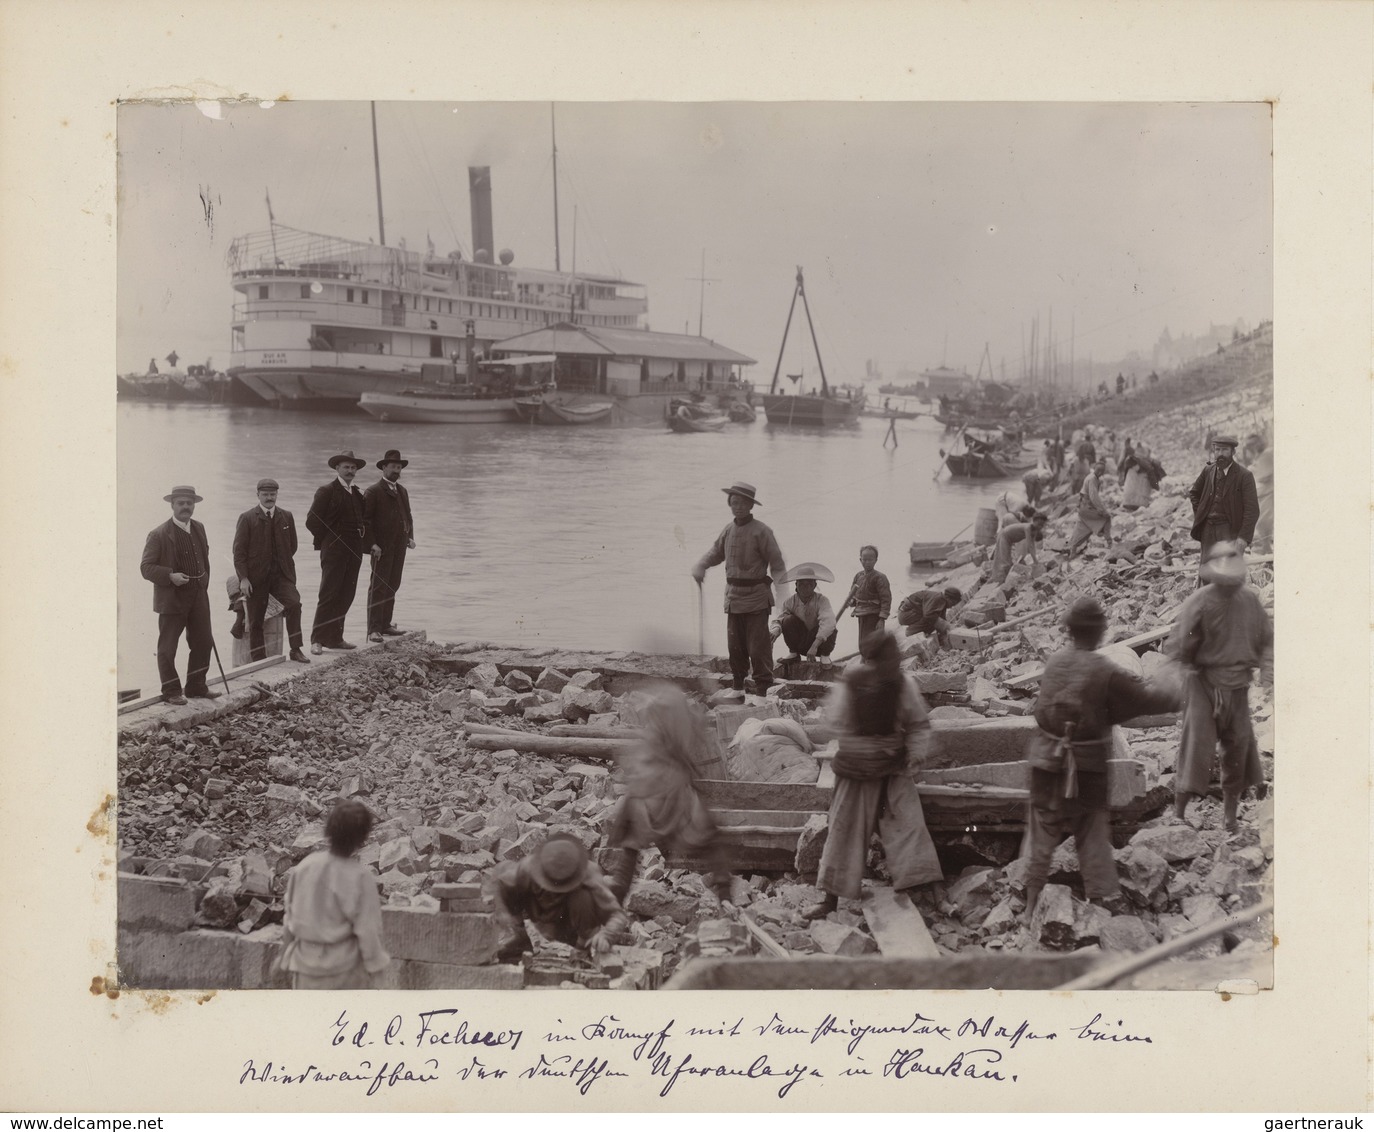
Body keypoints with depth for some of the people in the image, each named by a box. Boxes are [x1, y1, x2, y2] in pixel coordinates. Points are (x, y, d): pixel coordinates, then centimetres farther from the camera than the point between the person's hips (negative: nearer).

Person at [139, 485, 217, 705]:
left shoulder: (199, 528, 8)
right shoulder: (159, 535, -12)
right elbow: (146, 567, -11)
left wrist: (204, 581, 13)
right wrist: (170, 576, -23)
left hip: (198, 596, 6)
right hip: (172, 599, -6)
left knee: (203, 643, 12)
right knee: (167, 648, 2)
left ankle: (197, 687, 25)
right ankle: (171, 692, 12)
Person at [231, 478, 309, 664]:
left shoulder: (286, 517, 8)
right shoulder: (247, 518, -2)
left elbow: (292, 546, 18)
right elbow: (239, 551, -5)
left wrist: (283, 563, 11)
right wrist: (243, 578, -12)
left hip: (281, 574, 2)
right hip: (256, 577, -2)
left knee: (294, 603, -22)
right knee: (255, 620, 2)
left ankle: (296, 650, -14)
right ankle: (258, 660, 13)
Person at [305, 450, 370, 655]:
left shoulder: (357, 493, 16)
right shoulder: (327, 491, -5)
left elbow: (363, 520, 24)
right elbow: (312, 521, -9)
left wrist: (365, 542, 9)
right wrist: (327, 542, -4)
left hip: (354, 551, 7)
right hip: (334, 551, -7)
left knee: (346, 595, 7)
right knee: (329, 594, -9)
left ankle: (334, 638, 13)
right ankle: (317, 640, -5)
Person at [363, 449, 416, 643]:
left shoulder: (403, 491, 18)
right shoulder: (373, 491, -4)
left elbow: (408, 516, 23)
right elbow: (365, 519, -7)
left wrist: (410, 537, 8)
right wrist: (372, 543, -16)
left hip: (399, 546, 7)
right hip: (382, 547, -7)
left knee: (392, 586, 9)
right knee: (378, 587, -8)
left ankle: (385, 624, 16)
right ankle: (373, 629, -9)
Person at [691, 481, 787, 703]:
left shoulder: (761, 532, -9)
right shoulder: (728, 531, 9)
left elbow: (776, 562, -9)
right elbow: (714, 553, 19)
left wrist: (780, 583, -21)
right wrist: (700, 567, 1)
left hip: (756, 598, -6)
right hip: (733, 597, 6)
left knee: (758, 647, -6)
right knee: (735, 646, 12)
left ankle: (763, 690, -1)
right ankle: (737, 687, 23)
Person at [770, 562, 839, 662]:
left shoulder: (822, 600, -20)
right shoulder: (790, 601, -10)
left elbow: (828, 622, -37)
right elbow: (777, 620, -16)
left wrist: (815, 646, -47)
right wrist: (775, 631, -43)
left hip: (819, 641, -2)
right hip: (799, 643, 2)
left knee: (831, 630, -31)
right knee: (788, 620, -22)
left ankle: (825, 656, -2)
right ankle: (793, 653, -2)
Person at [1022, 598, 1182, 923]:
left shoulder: (1054, 663, -4)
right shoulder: (1106, 674, -16)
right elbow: (1150, 699, -11)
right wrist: (1168, 687, 13)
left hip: (1046, 762, 3)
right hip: (1088, 766, -3)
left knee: (1042, 833, 12)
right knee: (1093, 835, 12)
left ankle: (1033, 906, 14)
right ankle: (1106, 899, 10)